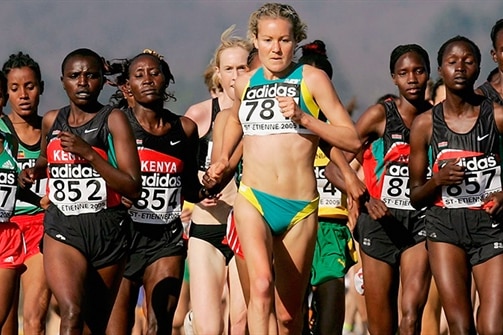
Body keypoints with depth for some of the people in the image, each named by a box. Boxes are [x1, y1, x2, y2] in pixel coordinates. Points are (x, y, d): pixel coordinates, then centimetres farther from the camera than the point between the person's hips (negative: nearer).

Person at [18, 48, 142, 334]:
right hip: (62, 228, 1)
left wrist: (88, 153, -18)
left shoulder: (113, 120, -4)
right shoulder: (52, 121, 8)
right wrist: (34, 171, 9)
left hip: (108, 229, -1)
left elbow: (133, 188, -12)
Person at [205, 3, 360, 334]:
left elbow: (352, 140, -6)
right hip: (253, 200, 1)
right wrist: (223, 159, 23)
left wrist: (303, 118, -16)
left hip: (300, 208, -1)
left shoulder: (312, 79, -1)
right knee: (262, 285, -26)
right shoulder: (245, 84, 11)